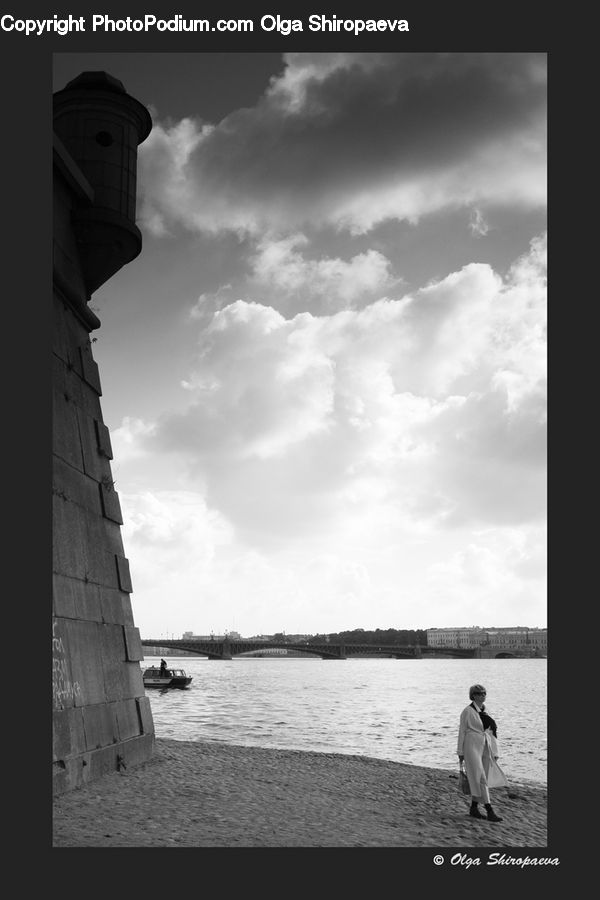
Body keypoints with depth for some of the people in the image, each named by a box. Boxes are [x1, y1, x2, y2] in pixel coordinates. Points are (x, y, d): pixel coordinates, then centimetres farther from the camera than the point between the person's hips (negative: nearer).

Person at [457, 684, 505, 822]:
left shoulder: (486, 711, 11)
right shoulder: (468, 711, -6)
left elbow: (492, 731, 13)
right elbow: (462, 731, -3)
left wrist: (494, 753, 10)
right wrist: (460, 752, -3)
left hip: (485, 748, 6)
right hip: (472, 747, -6)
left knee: (479, 780, 9)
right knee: (480, 779, -9)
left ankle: (473, 808, 20)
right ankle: (489, 811, -11)